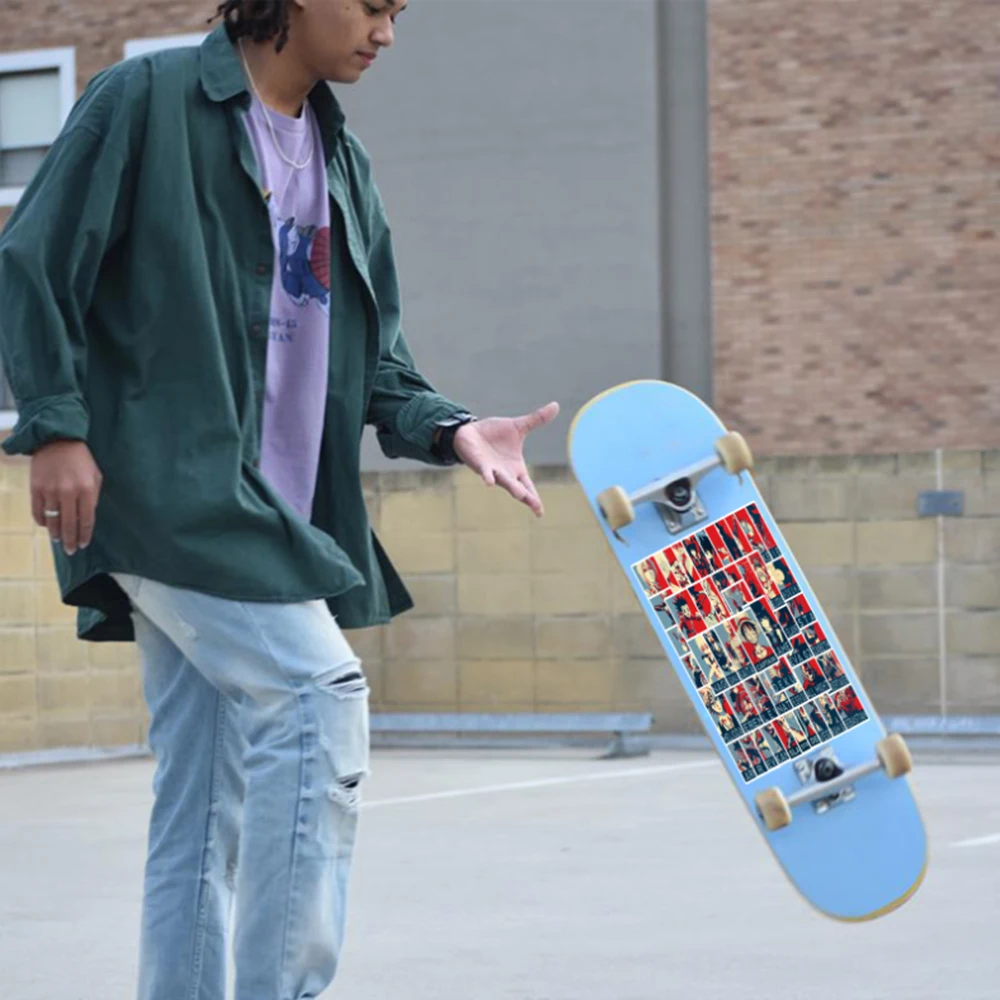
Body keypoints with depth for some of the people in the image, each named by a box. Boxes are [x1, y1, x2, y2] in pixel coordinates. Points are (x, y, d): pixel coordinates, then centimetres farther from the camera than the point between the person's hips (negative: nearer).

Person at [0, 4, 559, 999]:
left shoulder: (344, 161, 18)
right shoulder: (146, 99, -3)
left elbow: (375, 362, 18)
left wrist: (450, 429, -1)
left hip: (267, 513, 8)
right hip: (167, 488, -8)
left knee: (207, 808, 7)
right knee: (318, 691, -20)